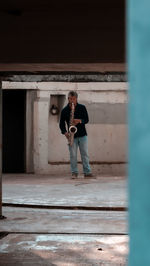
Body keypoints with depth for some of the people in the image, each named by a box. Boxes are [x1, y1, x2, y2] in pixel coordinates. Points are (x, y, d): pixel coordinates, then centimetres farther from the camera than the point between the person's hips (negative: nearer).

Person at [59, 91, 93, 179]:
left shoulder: (82, 108, 4)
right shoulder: (65, 110, 4)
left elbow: (87, 119, 2)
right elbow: (61, 123, 6)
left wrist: (79, 121, -18)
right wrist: (65, 132, -10)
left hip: (82, 135, 0)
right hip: (72, 136, 0)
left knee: (85, 154, -1)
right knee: (73, 155, -1)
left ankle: (87, 172, 2)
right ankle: (74, 173, 6)